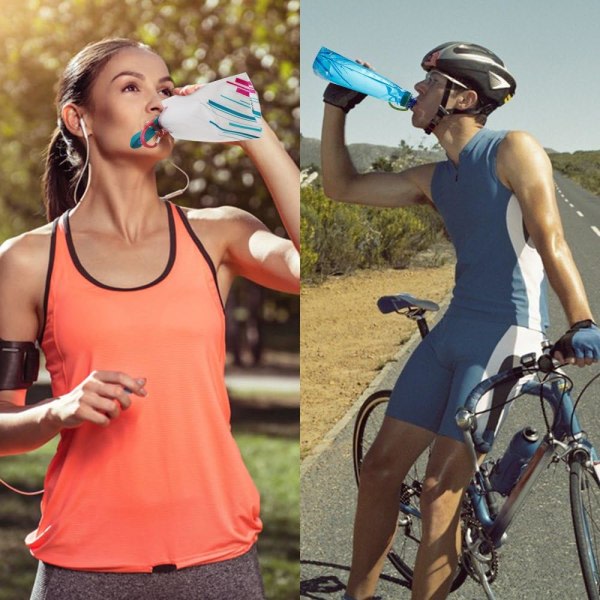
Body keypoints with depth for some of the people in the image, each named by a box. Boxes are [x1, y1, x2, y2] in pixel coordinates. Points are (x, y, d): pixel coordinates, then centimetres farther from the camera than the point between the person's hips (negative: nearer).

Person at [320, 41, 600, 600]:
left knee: (440, 488, -11)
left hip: (505, 335, -7)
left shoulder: (512, 151, -6)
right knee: (380, 466, 7)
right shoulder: (435, 180, 14)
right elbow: (341, 186, 21)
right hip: (452, 329, 8)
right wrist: (336, 106, 14)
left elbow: (550, 239, -17)